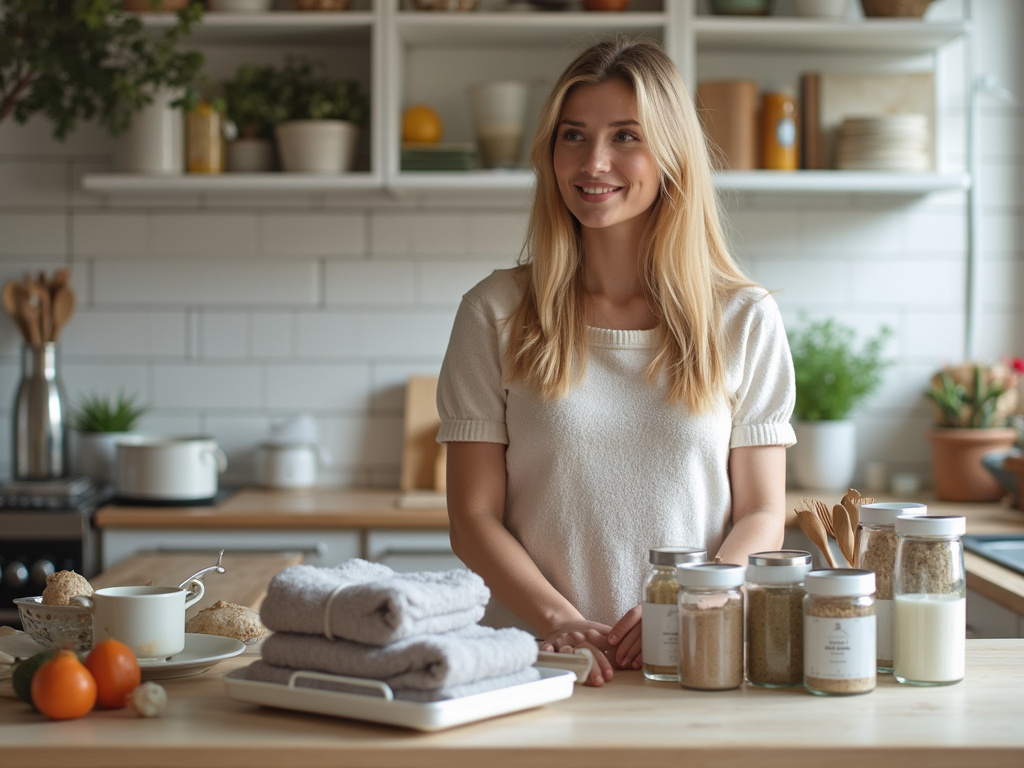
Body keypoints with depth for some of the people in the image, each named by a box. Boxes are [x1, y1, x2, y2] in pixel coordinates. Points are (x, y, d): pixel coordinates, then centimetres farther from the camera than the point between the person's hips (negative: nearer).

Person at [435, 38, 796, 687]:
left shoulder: (745, 320, 7)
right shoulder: (495, 314, 5)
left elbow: (762, 516, 7)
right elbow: (474, 517, 3)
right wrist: (563, 622, -12)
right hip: (534, 655, 0)